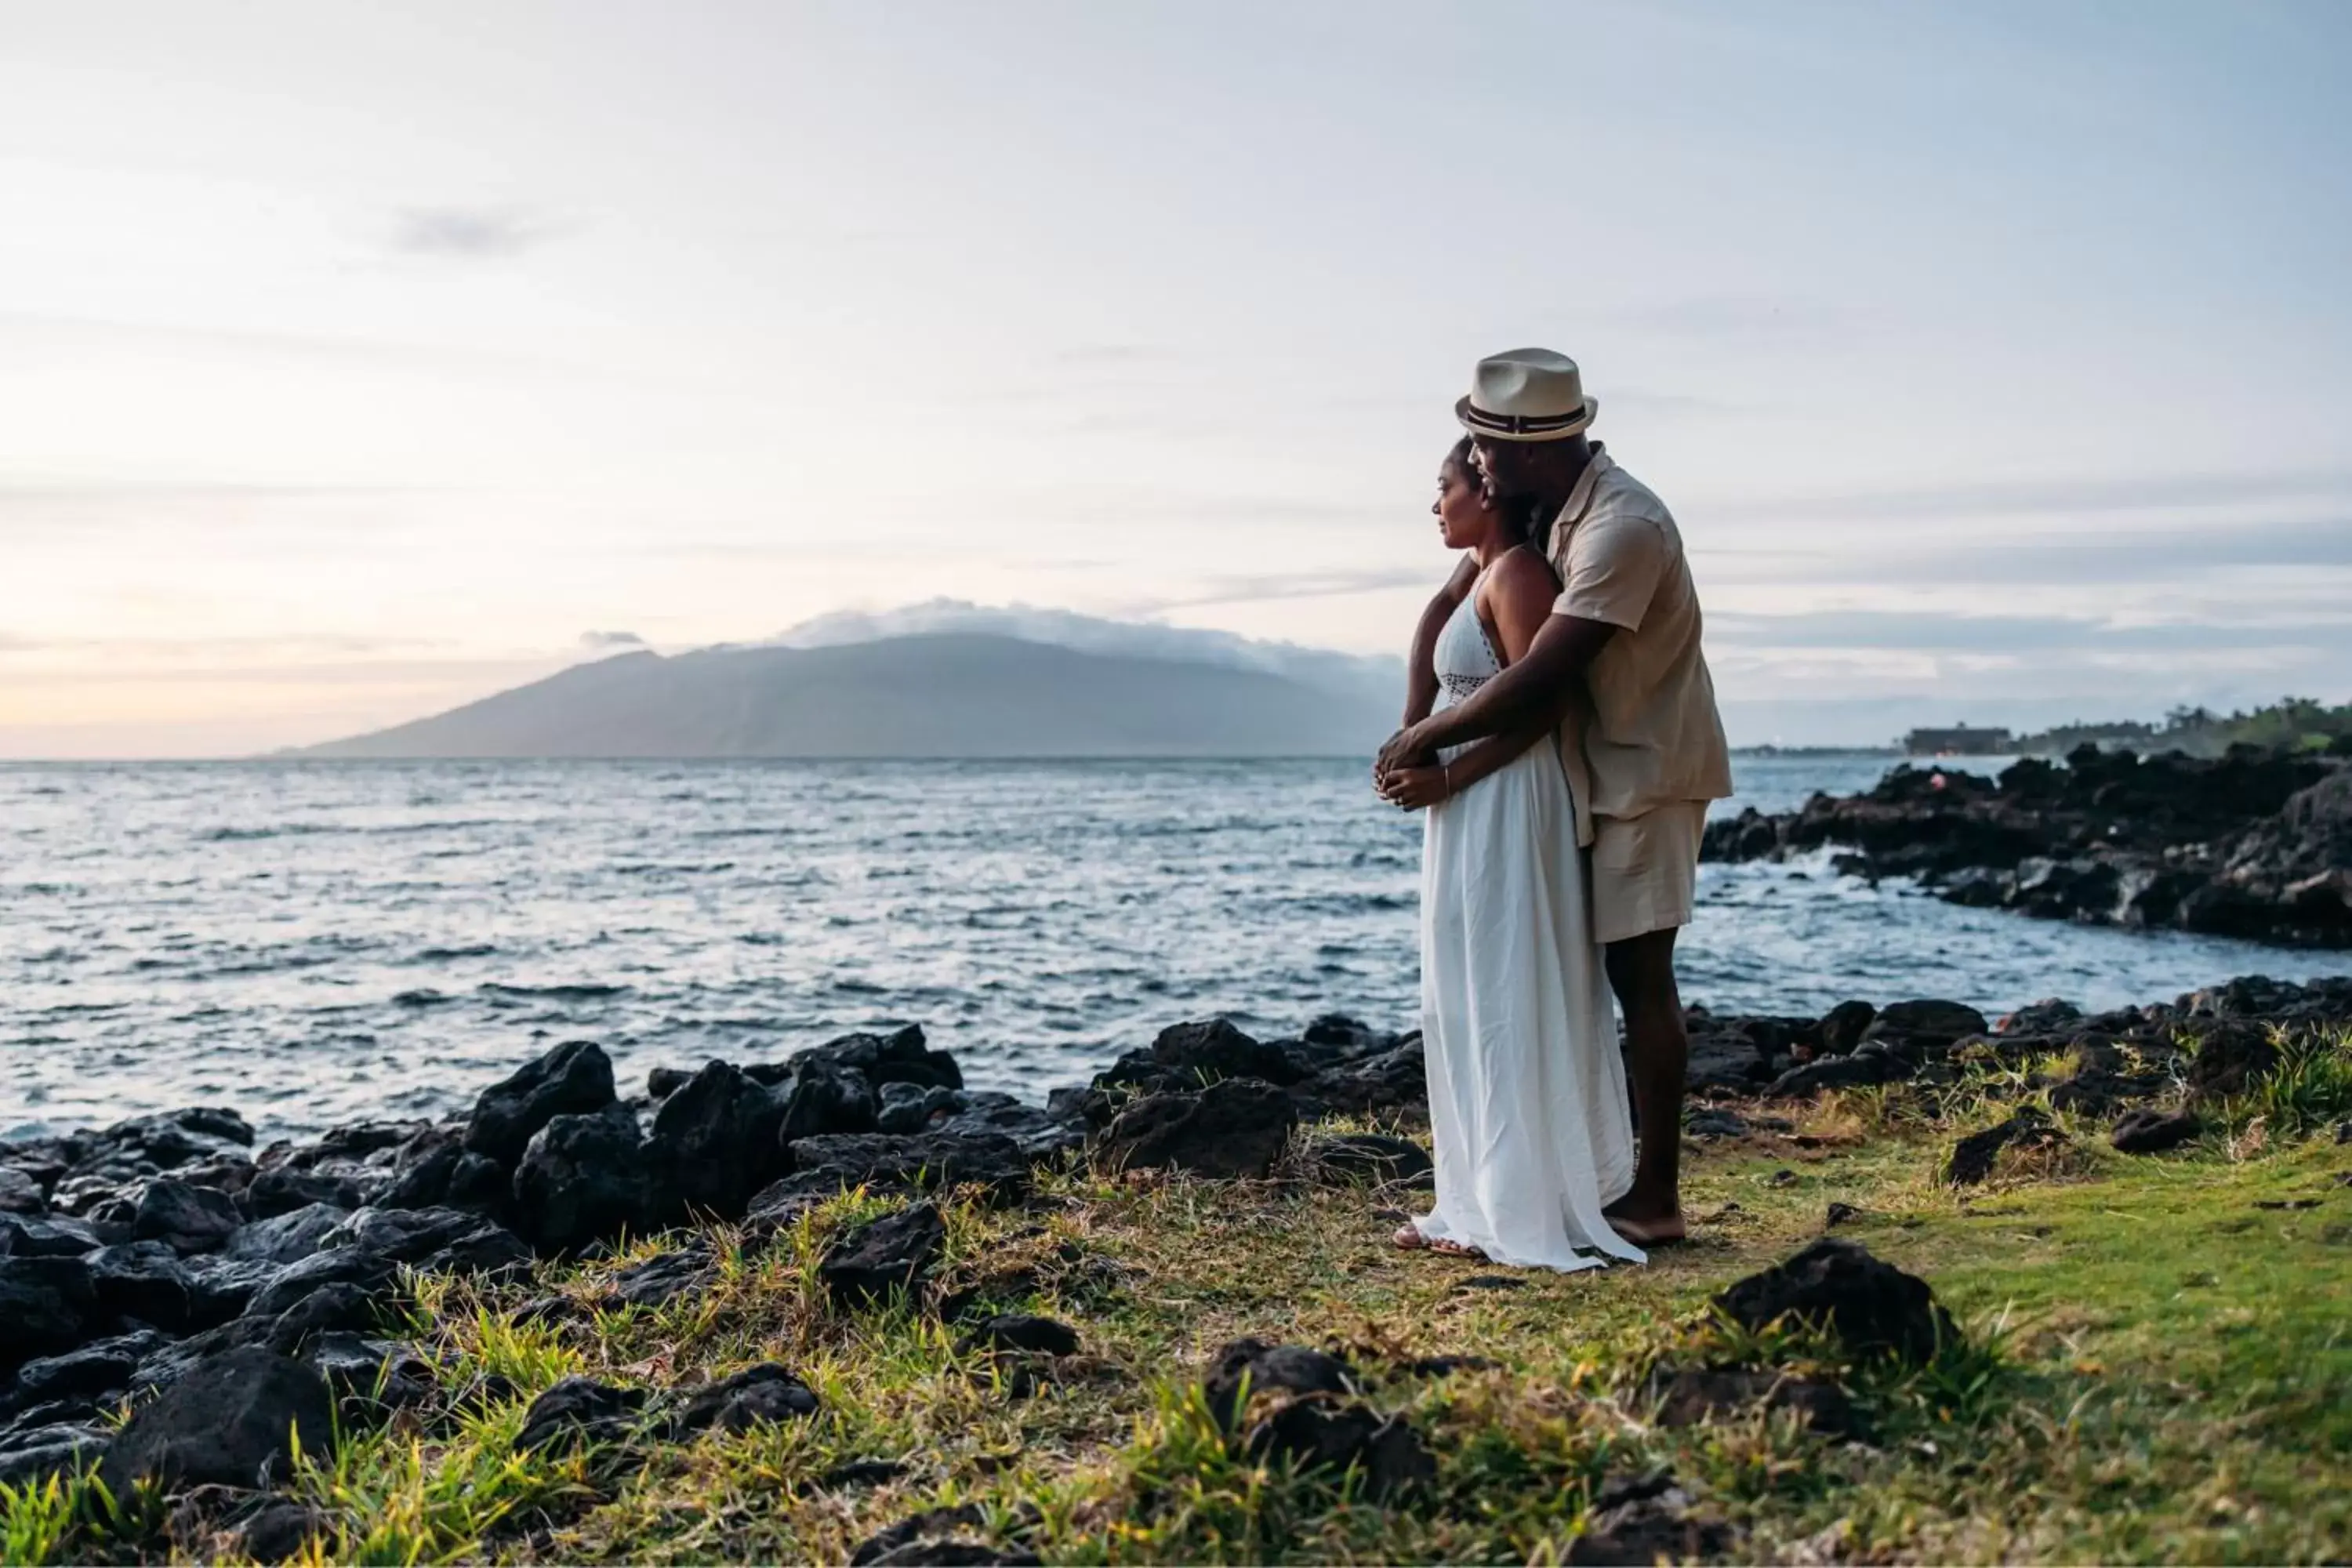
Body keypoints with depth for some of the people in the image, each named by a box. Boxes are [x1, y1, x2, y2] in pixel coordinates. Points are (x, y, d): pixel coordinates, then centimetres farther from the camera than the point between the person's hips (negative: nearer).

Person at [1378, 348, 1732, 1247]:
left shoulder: (1622, 528, -26)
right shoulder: (1538, 508, 3)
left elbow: (1534, 682, -29)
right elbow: (1449, 605, 9)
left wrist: (1425, 738, -18)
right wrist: (1414, 726, -4)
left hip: (1649, 769, -9)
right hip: (1597, 768, 9)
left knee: (1638, 972, -6)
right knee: (1619, 972, 11)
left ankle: (1657, 1196, 1)